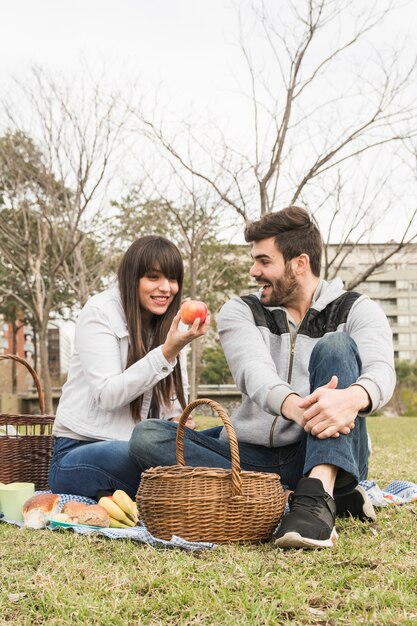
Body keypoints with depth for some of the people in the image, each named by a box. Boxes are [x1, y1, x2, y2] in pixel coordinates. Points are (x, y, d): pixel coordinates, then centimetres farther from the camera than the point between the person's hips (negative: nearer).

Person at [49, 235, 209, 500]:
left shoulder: (172, 322, 10)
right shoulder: (99, 313, -9)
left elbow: (176, 391, 15)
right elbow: (108, 395, -19)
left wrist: (177, 419, -9)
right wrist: (168, 352, -27)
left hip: (138, 448, 7)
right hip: (80, 448, -6)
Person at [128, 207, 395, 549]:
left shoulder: (356, 310, 3)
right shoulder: (241, 311, 7)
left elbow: (382, 369, -19)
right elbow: (253, 371, -15)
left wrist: (353, 397, -45)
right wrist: (293, 406, -39)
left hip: (328, 456, -2)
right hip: (255, 457, 3)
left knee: (337, 346, -22)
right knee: (147, 438, -21)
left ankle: (317, 494, -41)